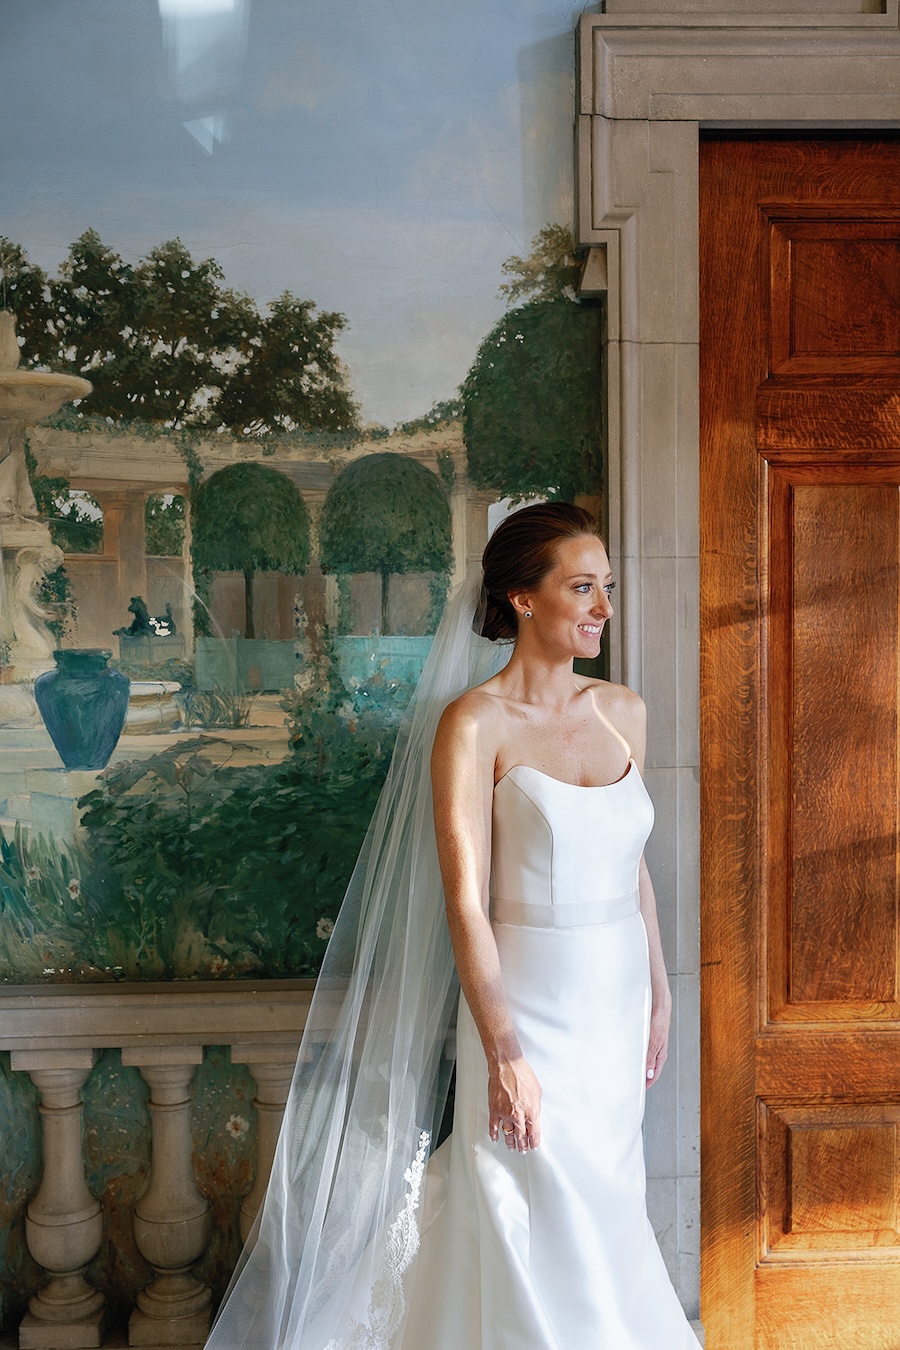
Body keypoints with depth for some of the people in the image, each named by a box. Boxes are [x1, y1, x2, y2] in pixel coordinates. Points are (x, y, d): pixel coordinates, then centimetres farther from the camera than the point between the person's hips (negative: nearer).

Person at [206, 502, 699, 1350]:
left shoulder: (621, 711, 6)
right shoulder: (473, 723, -12)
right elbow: (465, 899, -16)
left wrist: (657, 991, 14)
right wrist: (503, 1052, -19)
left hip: (615, 999, 6)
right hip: (527, 1000, -6)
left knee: (606, 1208, 17)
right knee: (540, 1229, 1)